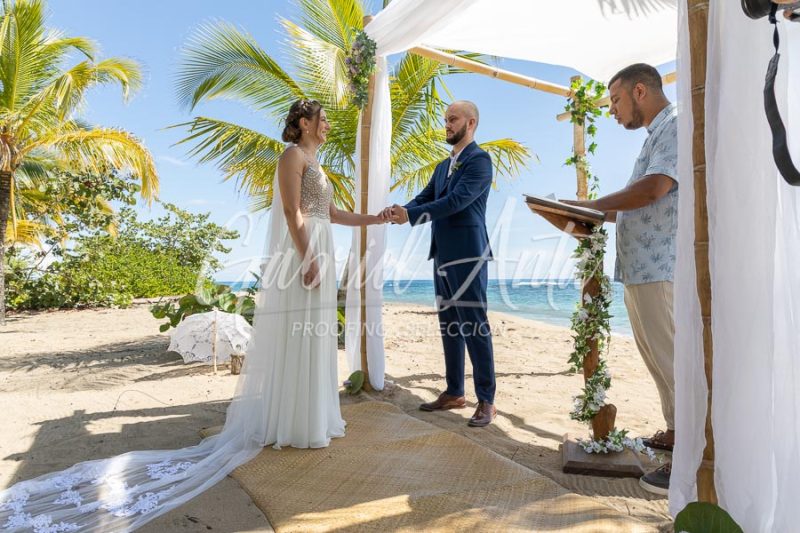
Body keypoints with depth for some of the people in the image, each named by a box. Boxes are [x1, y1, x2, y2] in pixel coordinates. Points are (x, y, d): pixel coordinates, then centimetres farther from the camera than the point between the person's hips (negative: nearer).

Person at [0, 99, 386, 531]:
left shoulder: (313, 163, 24)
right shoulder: (293, 155, -6)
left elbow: (331, 214, 25)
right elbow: (293, 212, -16)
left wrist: (376, 219, 26)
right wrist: (308, 259, -23)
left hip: (318, 254, 10)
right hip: (301, 255, -10)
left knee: (311, 339, 11)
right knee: (295, 340, -7)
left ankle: (309, 417, 19)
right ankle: (293, 426, 0)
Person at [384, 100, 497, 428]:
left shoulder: (480, 160, -6)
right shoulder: (443, 166, 20)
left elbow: (455, 201, -18)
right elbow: (424, 198, 13)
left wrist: (410, 215, -19)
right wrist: (399, 211, -8)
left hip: (467, 255, -8)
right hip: (443, 256, 8)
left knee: (474, 326, -5)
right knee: (449, 326, 11)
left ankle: (486, 401, 5)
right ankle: (454, 393, 22)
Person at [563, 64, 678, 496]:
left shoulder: (676, 125, -7)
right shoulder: (656, 134, 24)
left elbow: (654, 188, -20)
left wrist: (593, 205, -9)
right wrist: (599, 216, 11)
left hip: (661, 268, -10)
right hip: (641, 267, 10)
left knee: (671, 358, -7)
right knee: (658, 356, 15)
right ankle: (677, 431, 28)